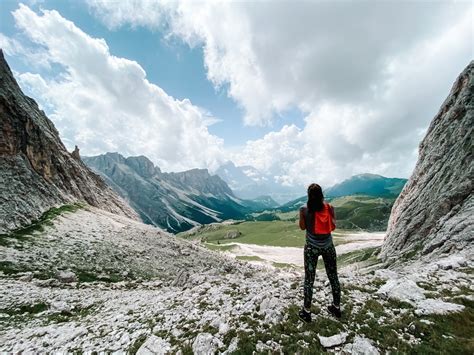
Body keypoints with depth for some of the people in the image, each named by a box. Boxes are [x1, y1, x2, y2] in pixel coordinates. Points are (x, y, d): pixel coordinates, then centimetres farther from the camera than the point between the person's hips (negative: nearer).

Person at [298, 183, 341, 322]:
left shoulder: (304, 209, -14)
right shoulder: (329, 207, -8)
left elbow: (302, 227, -2)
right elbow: (333, 226, 2)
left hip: (312, 247, -2)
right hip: (328, 246, 3)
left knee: (309, 279, 10)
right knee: (333, 277, 20)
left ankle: (306, 312, 23)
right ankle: (336, 307, 39)